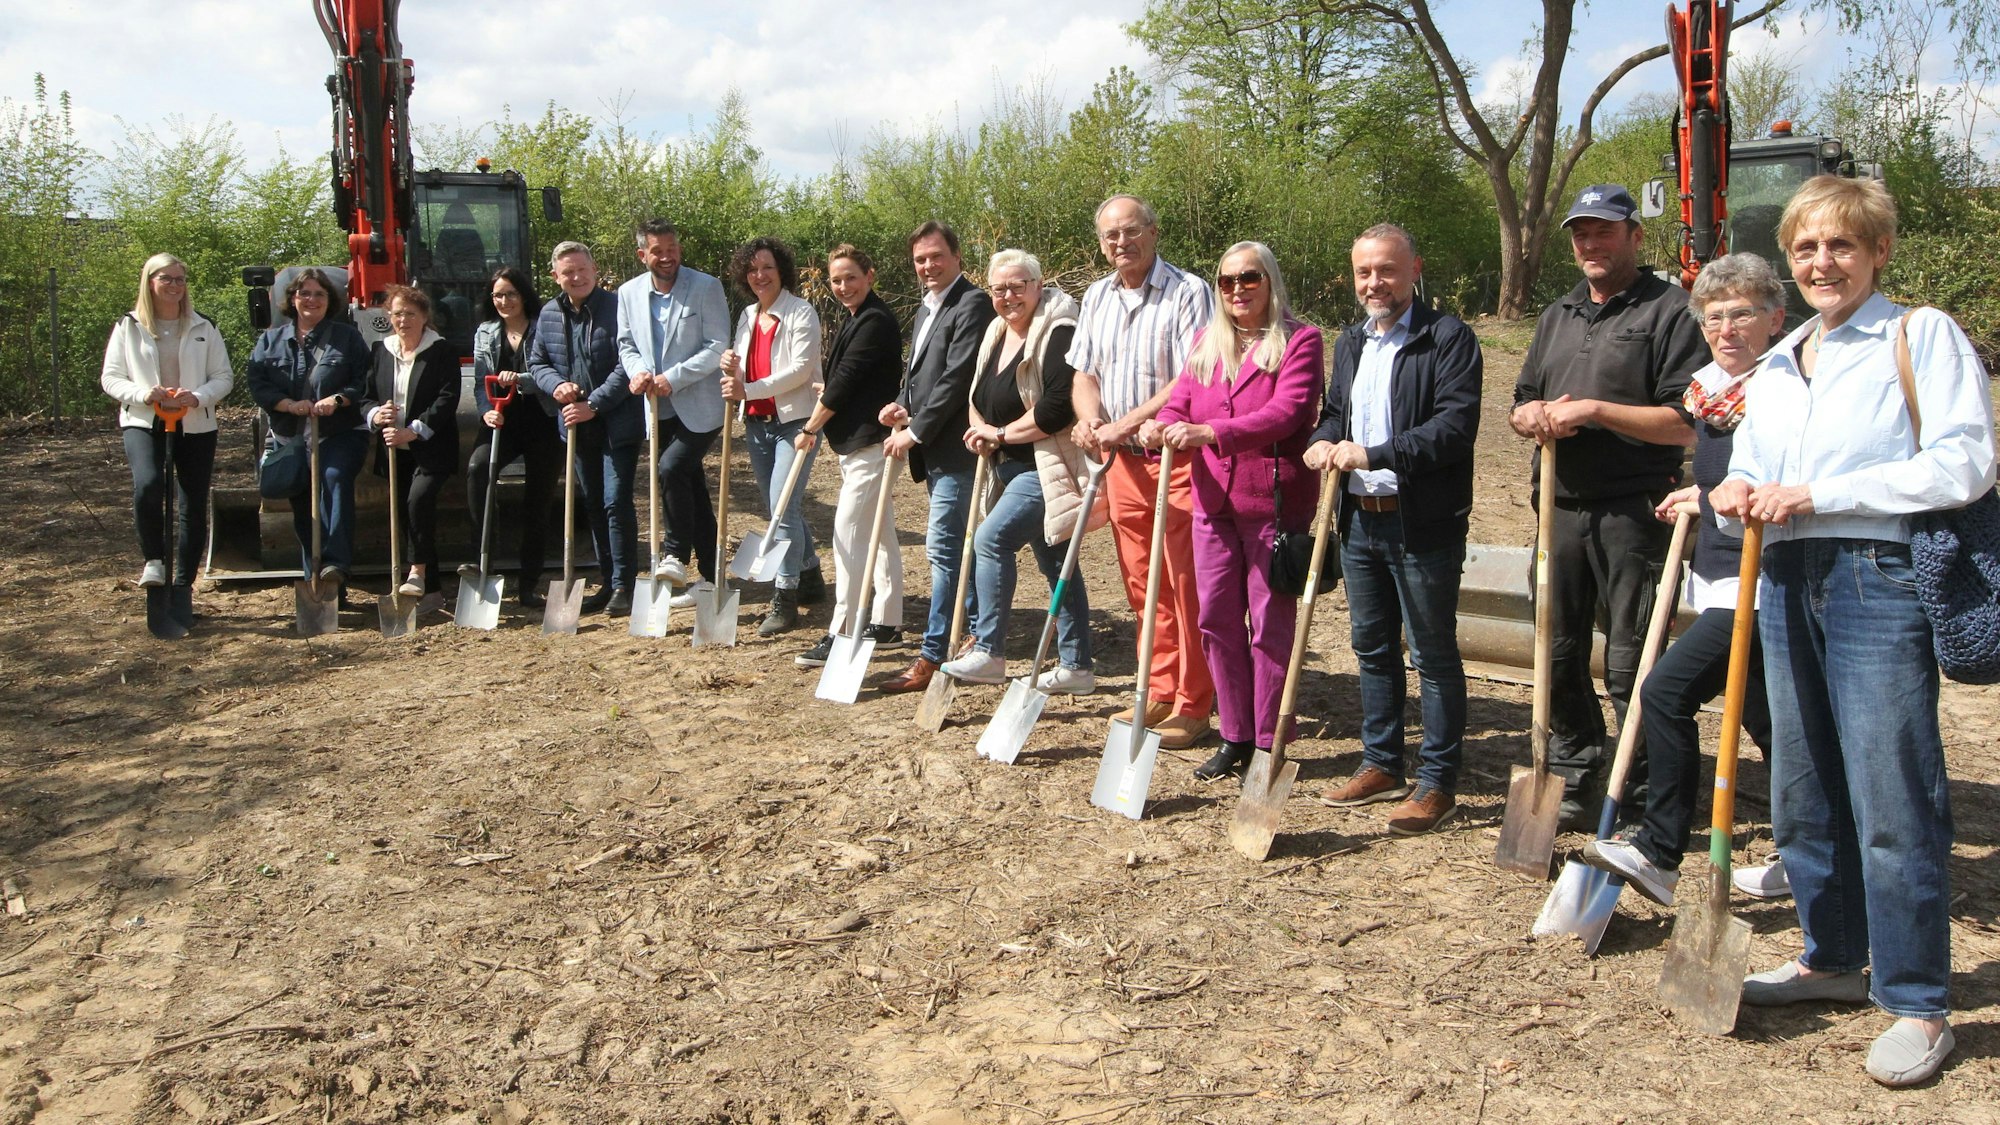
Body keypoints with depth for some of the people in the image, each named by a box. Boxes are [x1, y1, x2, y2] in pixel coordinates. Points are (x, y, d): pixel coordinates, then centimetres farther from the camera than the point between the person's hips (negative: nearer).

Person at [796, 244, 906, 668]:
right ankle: (886, 621, 24)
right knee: (879, 533, 15)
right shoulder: (857, 319, 16)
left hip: (869, 443, -11)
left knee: (849, 534, -12)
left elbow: (845, 380, -17)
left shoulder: (875, 322, -16)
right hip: (859, 441, 11)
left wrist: (810, 427, -10)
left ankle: (842, 633, -10)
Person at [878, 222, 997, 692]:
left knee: (943, 548, -9)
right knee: (959, 547, 16)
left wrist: (915, 431, -15)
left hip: (955, 447, -10)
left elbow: (957, 378, -18)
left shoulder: (972, 305, -12)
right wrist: (903, 406, 3)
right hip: (932, 449, 10)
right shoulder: (926, 310, 19)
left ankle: (932, 657, -5)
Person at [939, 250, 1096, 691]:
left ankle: (988, 653, -11)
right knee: (1055, 565, 12)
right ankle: (1076, 667, 19)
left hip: (1047, 467, -10)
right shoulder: (996, 334, 12)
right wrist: (980, 430, -2)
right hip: (1015, 469, 10)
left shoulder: (1058, 335, -16)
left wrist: (1002, 433, -15)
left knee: (991, 538, -17)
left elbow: (1059, 406, -26)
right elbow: (978, 397, 20)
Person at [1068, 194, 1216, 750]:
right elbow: (1085, 373, 15)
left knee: (1187, 585, -2)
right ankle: (1160, 693, 24)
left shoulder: (1189, 292, -10)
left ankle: (1192, 705, 7)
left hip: (1179, 458, -7)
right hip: (1123, 460, 7)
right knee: (1143, 586, 12)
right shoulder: (1097, 297, 13)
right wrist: (1091, 419, -6)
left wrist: (1125, 424, -19)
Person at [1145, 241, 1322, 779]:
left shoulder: (1299, 340, -5)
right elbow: (1181, 401, 10)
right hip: (1213, 499, 6)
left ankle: (1270, 744, 11)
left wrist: (1210, 432, -28)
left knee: (1270, 624, 0)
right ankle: (1235, 737, 20)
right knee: (1216, 618, 8)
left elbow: (1286, 412, -18)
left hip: (1273, 500, -6)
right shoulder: (1207, 342, 16)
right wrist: (1162, 426, -15)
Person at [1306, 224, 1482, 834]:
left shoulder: (1449, 338, -9)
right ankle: (1382, 764, 29)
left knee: (1434, 654, 0)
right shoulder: (1350, 343, 16)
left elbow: (1455, 426, -19)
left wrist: (1373, 454, -25)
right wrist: (1324, 442, 1)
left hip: (1423, 525, -8)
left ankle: (1438, 783, 9)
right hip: (1359, 520, 8)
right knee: (1372, 648, 16)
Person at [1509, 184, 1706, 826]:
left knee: (1632, 665, -4)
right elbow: (1520, 406, 23)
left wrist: (1595, 411, -17)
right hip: (1562, 509, 7)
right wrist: (1536, 417, 0)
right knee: (1559, 653, 12)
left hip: (1634, 513, -7)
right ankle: (1574, 775, 25)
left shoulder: (1670, 311, -4)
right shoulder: (1557, 317, 20)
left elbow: (1688, 424, -12)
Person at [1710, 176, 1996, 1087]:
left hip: (1878, 578, -7)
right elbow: (1752, 469, 24)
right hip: (1787, 583, 7)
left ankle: (1918, 1004, 4)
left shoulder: (1922, 336, -1)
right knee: (1804, 792, 13)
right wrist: (1739, 493, -1)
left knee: (1891, 799, -6)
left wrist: (1814, 495, -15)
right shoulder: (1775, 365, 18)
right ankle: (1833, 959, 28)